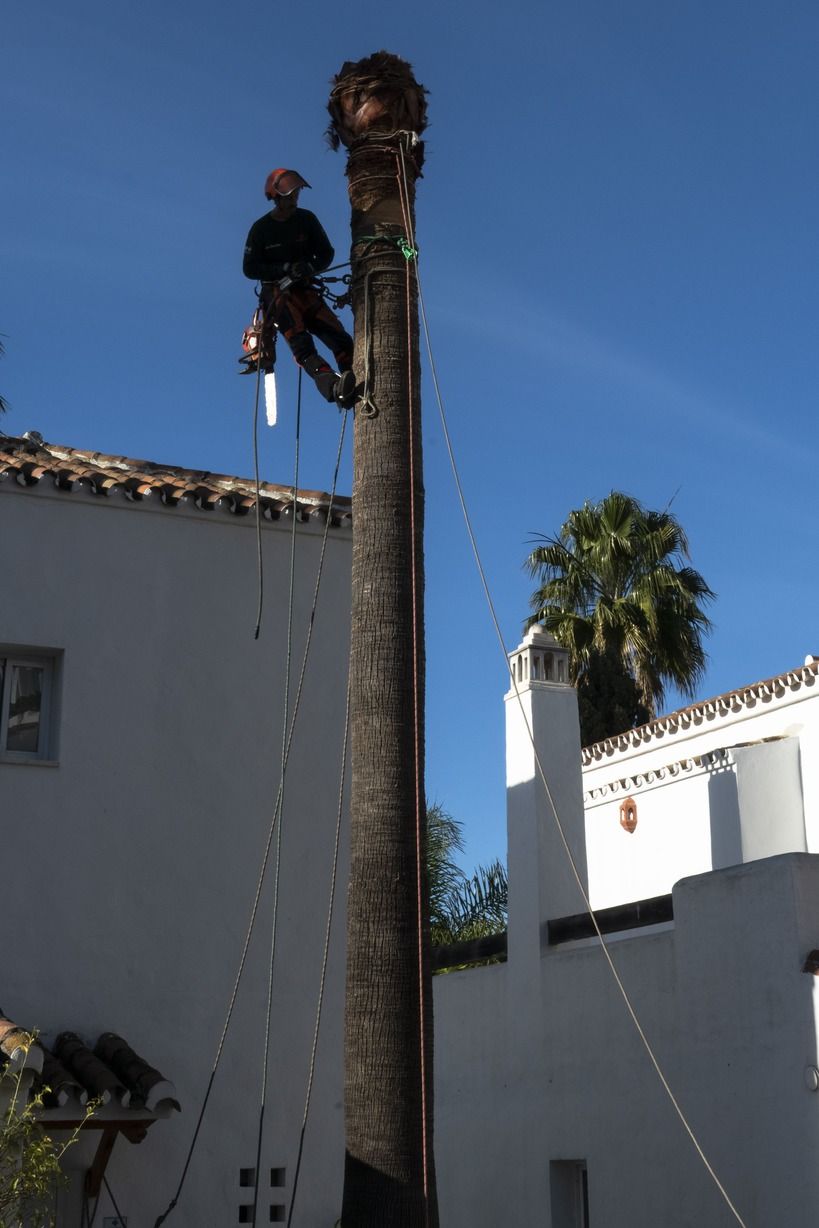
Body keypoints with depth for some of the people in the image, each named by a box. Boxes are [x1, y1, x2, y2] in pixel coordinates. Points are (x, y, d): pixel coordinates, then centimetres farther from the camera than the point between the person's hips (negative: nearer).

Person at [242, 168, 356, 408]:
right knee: (299, 340, -30)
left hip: (305, 290, 4)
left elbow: (327, 253, 8)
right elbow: (250, 268, -4)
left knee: (341, 339, -16)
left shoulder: (307, 219, 6)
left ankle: (353, 393, -22)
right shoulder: (261, 229, -1)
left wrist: (311, 267, -15)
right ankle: (331, 385, -48)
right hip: (277, 292, -4)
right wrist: (285, 268, -17)